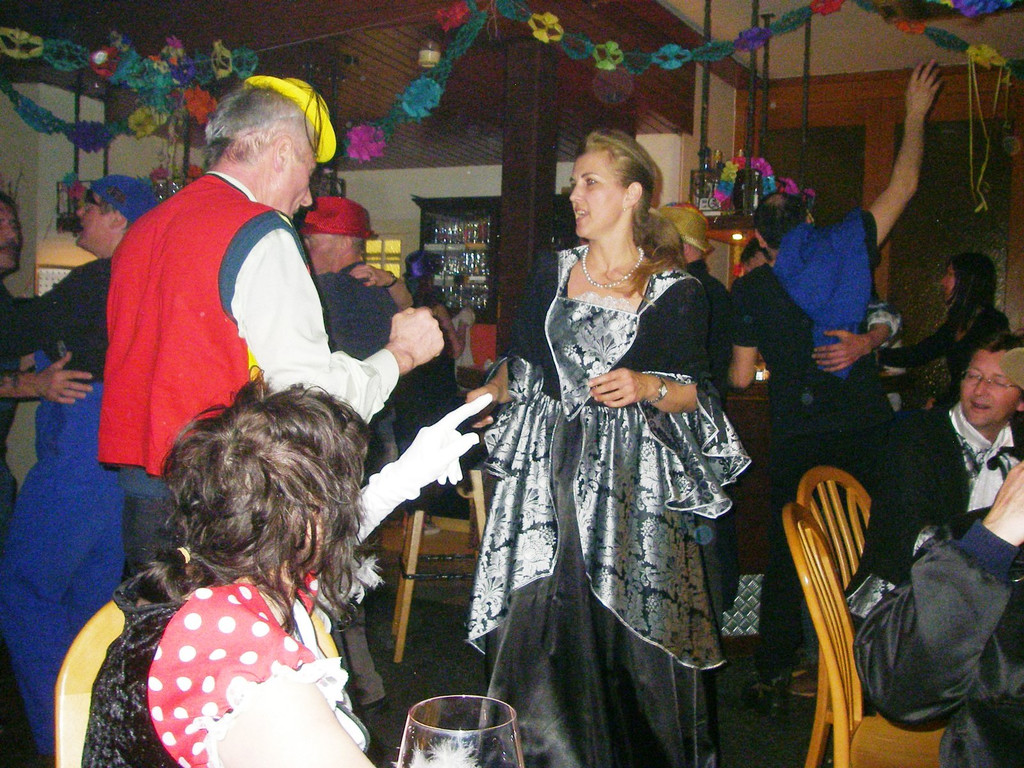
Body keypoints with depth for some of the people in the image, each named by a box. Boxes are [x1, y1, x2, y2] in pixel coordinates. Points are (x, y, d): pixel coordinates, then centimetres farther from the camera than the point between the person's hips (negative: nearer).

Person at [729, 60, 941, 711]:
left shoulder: (751, 290, -2)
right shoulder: (846, 248, -1)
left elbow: (741, 378, -1)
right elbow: (904, 186, 11)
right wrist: (916, 114, 23)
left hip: (798, 443, -1)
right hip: (867, 431, 1)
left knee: (787, 557, 9)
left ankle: (775, 677, 14)